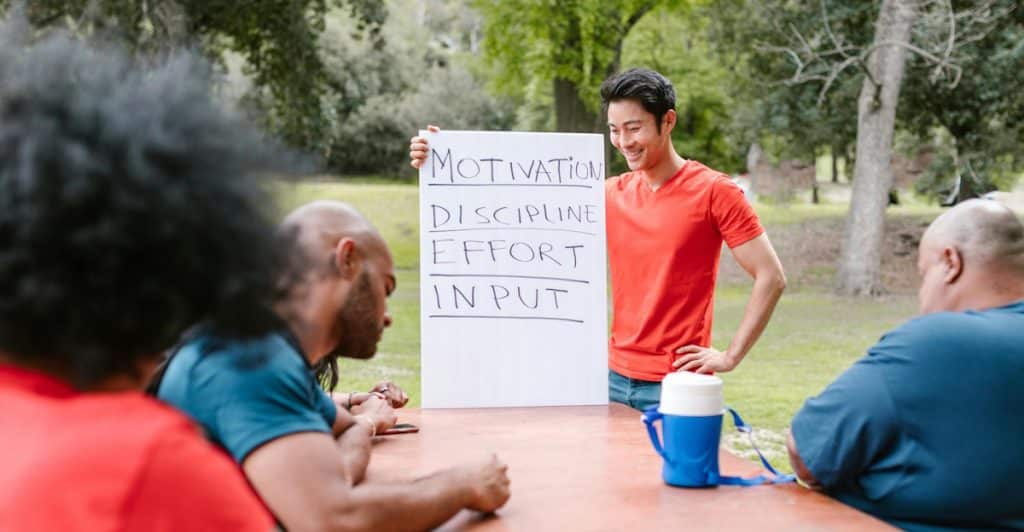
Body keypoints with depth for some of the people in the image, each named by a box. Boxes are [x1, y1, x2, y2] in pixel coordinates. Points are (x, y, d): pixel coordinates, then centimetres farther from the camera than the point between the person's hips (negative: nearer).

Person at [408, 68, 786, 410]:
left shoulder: (713, 191, -6)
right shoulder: (610, 195, 7)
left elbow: (771, 278, -7)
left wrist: (731, 355, -10)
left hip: (676, 385, -4)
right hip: (616, 378, 5)